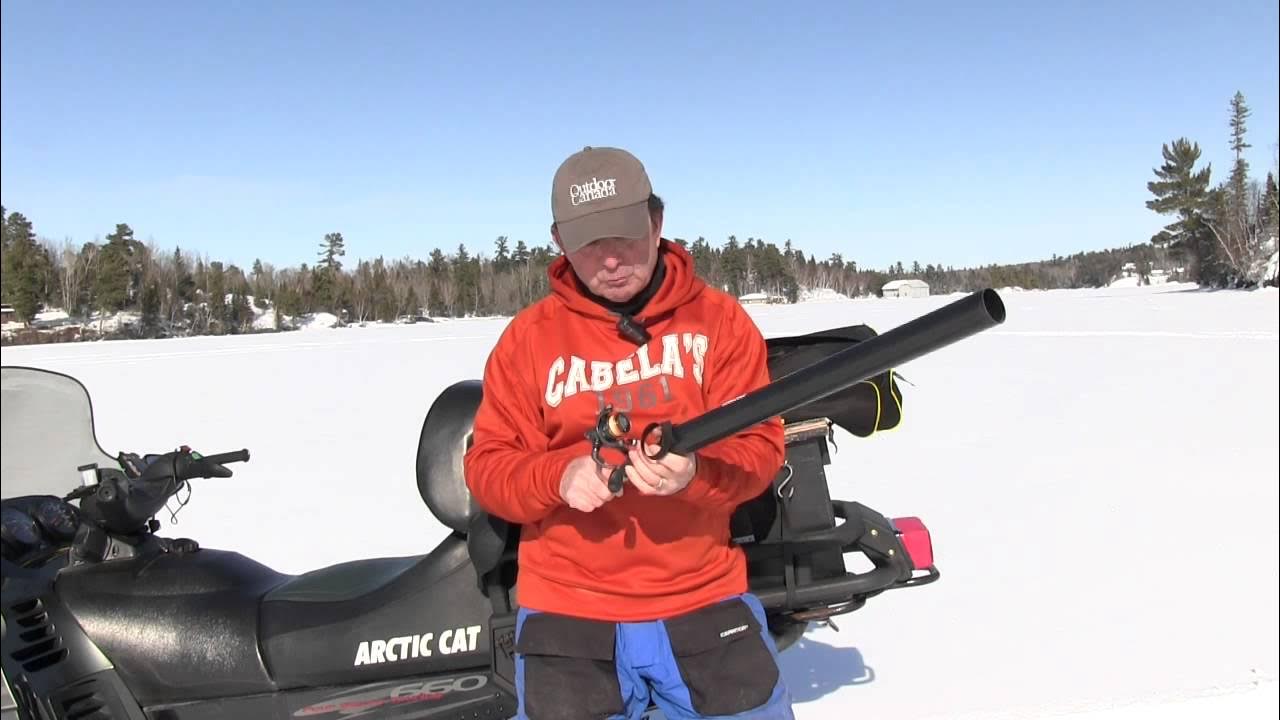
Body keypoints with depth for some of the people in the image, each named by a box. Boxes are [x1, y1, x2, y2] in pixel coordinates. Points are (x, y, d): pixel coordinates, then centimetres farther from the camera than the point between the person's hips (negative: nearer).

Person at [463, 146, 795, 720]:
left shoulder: (718, 318, 0)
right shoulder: (529, 335, 1)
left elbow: (760, 446, -3)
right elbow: (487, 466, 2)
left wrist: (696, 472, -25)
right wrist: (559, 476, -20)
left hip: (703, 598, 1)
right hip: (567, 608, 0)